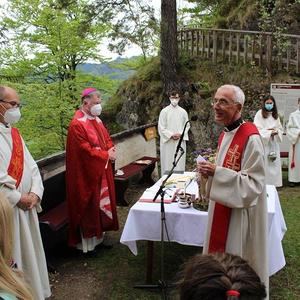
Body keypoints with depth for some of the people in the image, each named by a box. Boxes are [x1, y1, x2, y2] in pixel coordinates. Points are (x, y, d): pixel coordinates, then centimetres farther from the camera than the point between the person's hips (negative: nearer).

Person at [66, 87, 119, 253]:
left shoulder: (97, 120, 10)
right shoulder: (77, 124, -18)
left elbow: (106, 138, 17)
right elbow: (86, 150, -22)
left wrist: (111, 149, -5)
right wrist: (106, 155, -14)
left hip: (102, 171, 9)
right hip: (87, 173, -9)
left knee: (102, 202, 15)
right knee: (89, 206, 1)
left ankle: (98, 235, 30)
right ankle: (87, 242, 15)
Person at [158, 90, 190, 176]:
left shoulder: (183, 112, 6)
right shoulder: (164, 111, -1)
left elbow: (187, 126, 9)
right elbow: (161, 127, -3)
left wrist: (180, 134, -8)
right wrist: (171, 135, -13)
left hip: (180, 141, 2)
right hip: (168, 142, -2)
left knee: (180, 165, 4)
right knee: (167, 164, 0)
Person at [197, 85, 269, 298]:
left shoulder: (251, 138, -21)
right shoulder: (226, 135, 7)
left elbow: (253, 184, -23)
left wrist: (216, 173, -27)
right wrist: (211, 171, -2)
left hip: (240, 214, -9)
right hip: (223, 209, 9)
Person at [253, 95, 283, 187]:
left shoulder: (275, 115, 12)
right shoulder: (259, 114, -5)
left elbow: (281, 129, 13)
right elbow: (257, 129, -11)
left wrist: (276, 131, -9)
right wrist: (269, 132, -19)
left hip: (274, 144, 5)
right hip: (263, 143, -5)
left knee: (274, 164, 5)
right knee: (264, 165, -5)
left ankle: (273, 183, 14)